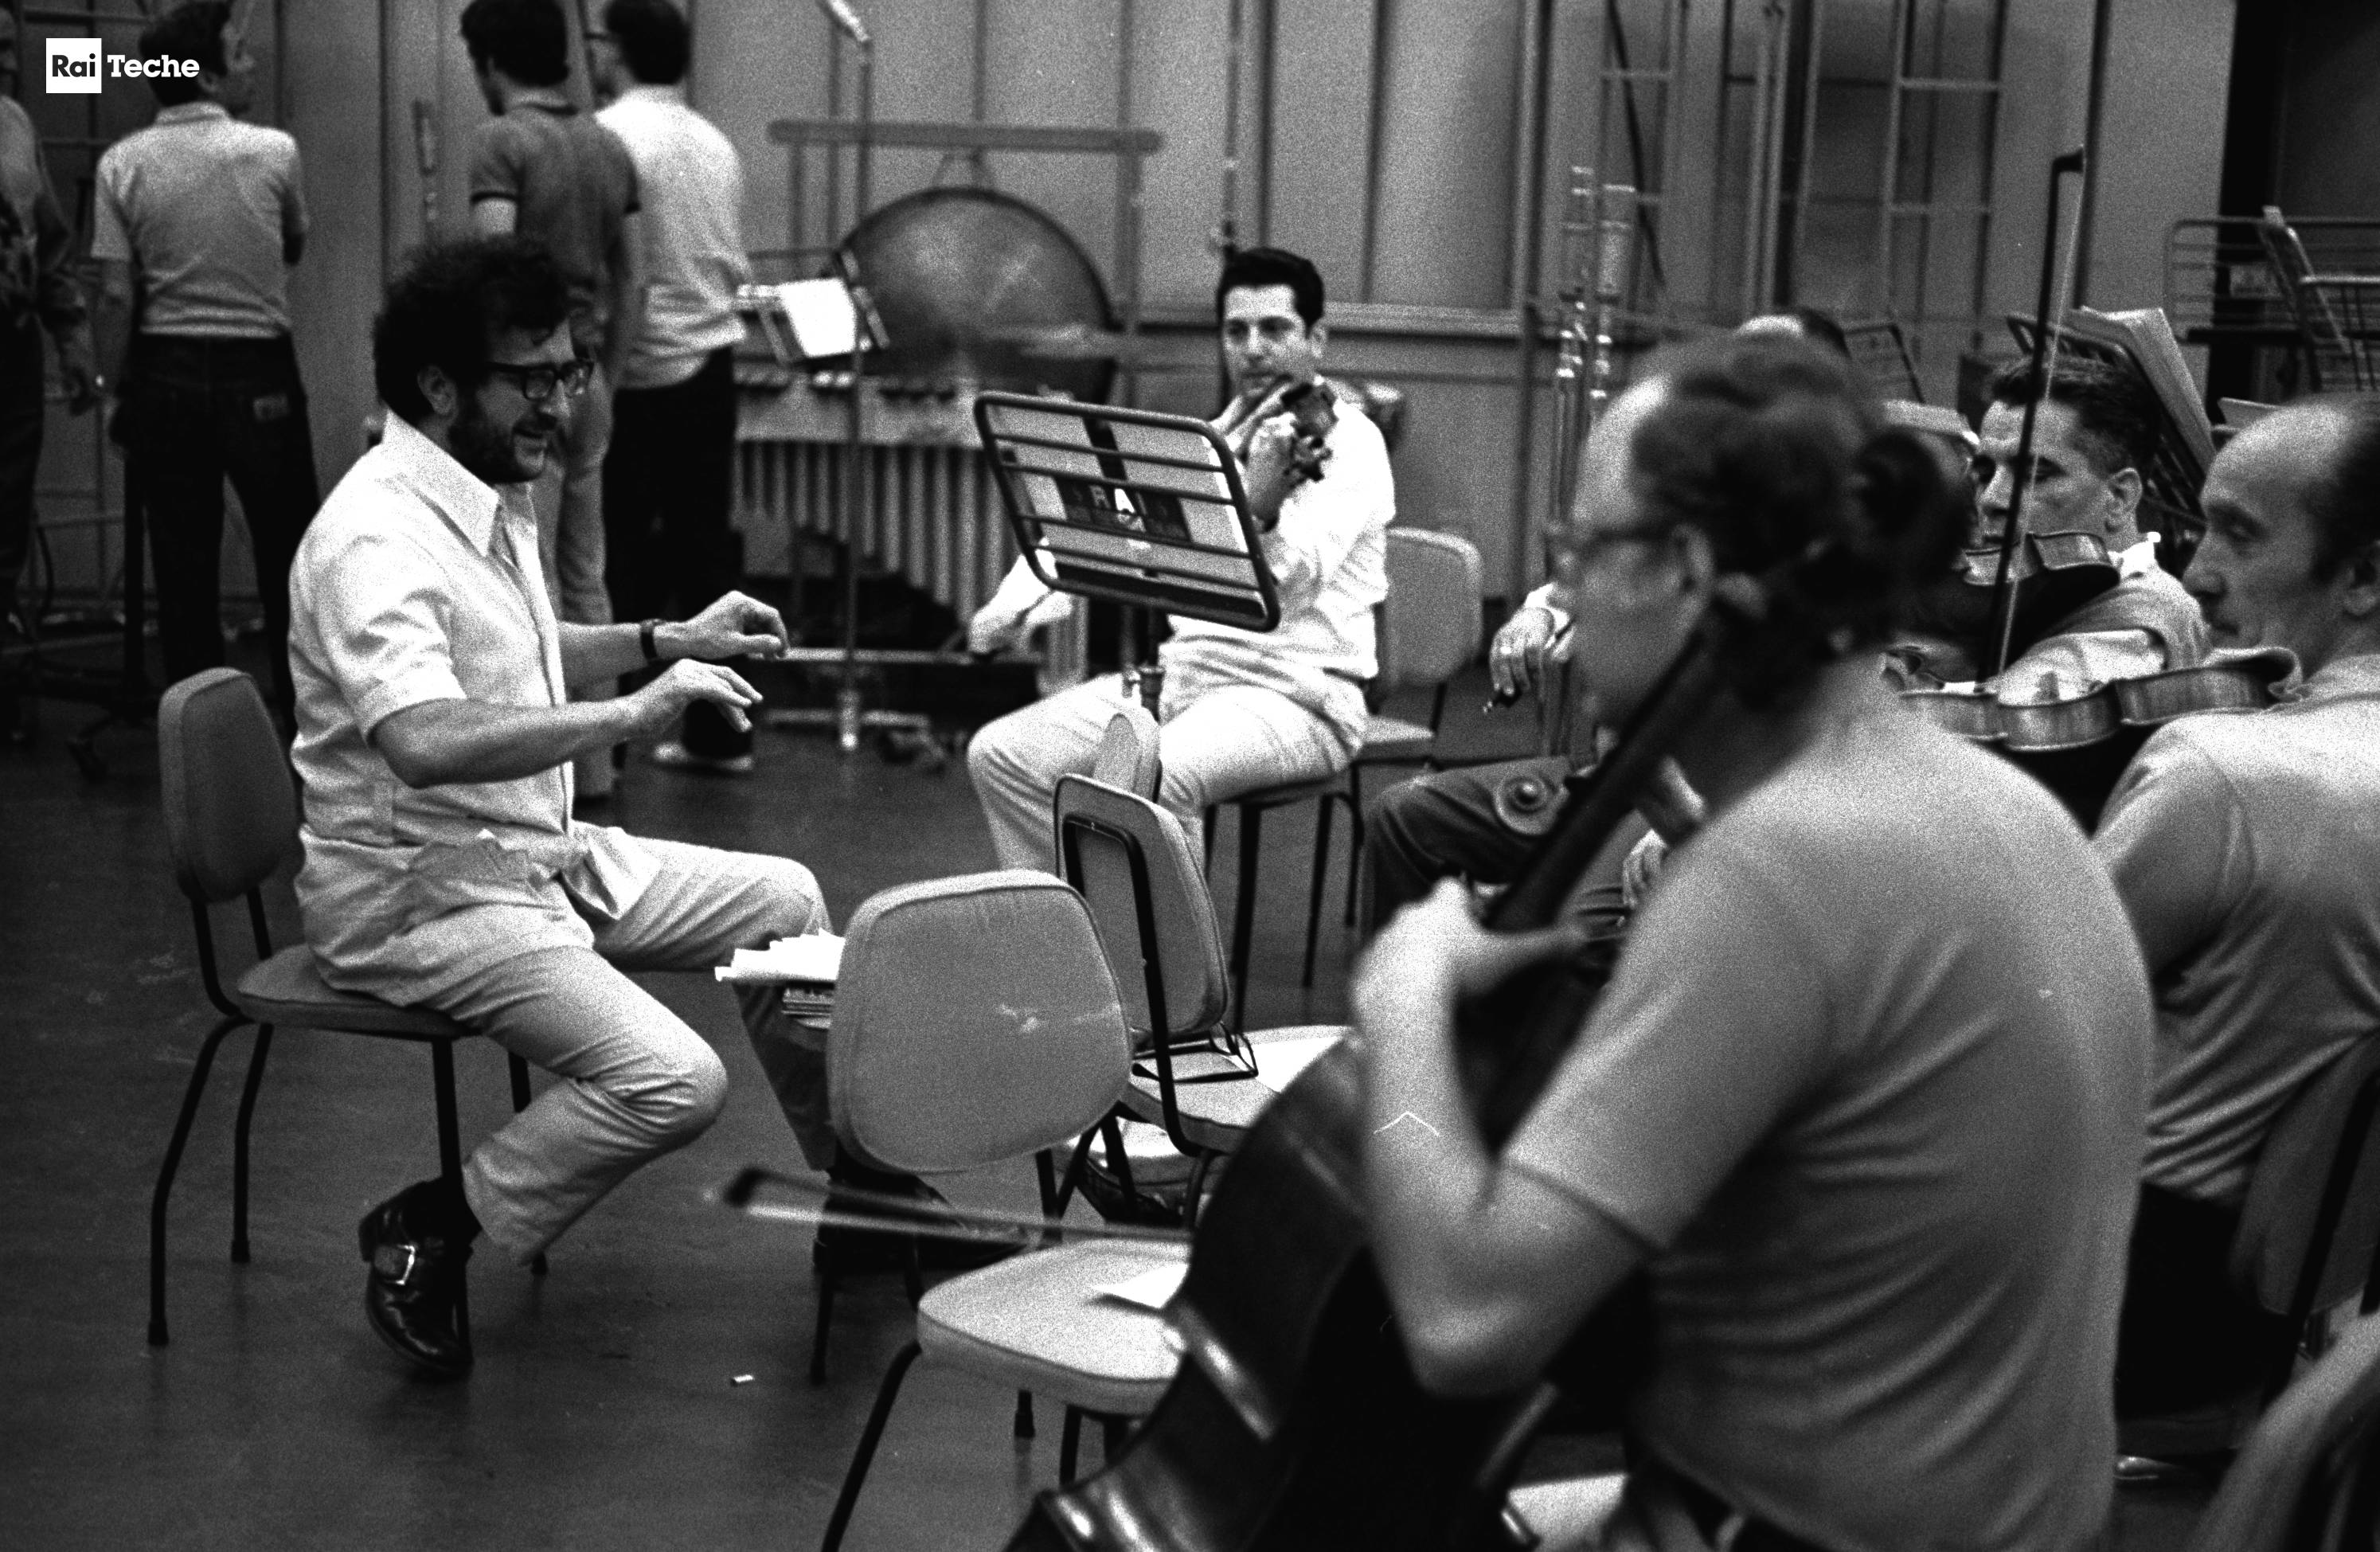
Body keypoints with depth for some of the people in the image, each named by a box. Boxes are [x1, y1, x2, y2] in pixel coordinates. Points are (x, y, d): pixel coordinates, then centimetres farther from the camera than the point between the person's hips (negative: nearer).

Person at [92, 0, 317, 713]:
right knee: (286, 551, 9)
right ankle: (301, 703, 15)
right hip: (259, 372, -2)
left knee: (183, 559, 8)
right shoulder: (273, 152, -6)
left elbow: (115, 295, -4)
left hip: (165, 372, 2)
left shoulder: (123, 164, -3)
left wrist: (121, 394, 3)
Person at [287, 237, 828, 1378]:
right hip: (420, 893, -10)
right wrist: (628, 716, -40)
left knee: (786, 901, 15)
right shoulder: (377, 537, -24)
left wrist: (666, 641, 15)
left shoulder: (491, 501, 8)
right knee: (672, 1079, -25)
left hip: (542, 855, 10)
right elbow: (425, 740, -40)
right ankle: (426, 1235, -5)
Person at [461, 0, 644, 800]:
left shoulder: (502, 140, -10)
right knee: (585, 580, 12)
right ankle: (593, 764, 17)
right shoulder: (609, 146, 12)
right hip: (586, 379, 7)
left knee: (532, 585, -4)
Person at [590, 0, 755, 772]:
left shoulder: (609, 135, -12)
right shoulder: (715, 143, 11)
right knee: (705, 544, 10)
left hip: (640, 376, -7)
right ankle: (719, 731, 14)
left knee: (619, 557, 0)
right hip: (713, 365, 7)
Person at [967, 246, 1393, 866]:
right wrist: (1014, 604, -1)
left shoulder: (1349, 441, -6)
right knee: (1001, 754, -7)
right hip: (1182, 668, 7)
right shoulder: (1209, 440, 17)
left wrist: (1264, 506, -42)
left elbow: (1294, 580, -22)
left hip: (1295, 693, -7)